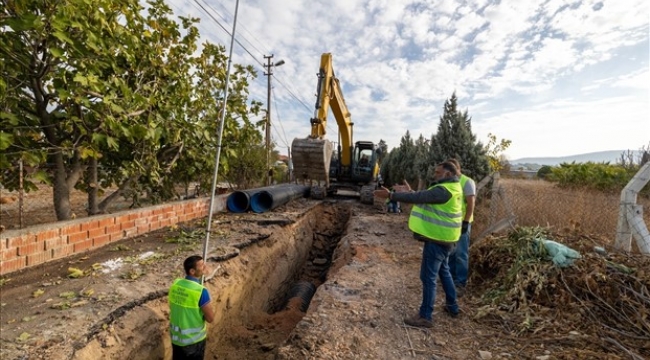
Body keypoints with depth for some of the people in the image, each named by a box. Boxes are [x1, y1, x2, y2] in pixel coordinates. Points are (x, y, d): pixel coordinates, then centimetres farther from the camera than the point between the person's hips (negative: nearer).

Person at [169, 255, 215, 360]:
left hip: (175, 335, 6)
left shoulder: (175, 284, -9)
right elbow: (210, 318, -20)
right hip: (194, 338, -6)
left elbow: (172, 307, 8)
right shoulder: (201, 291, -29)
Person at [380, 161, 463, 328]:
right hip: (443, 238, 11)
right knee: (443, 271, 25)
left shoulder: (443, 190, -22)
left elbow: (418, 197, -26)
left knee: (428, 277, -2)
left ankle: (426, 316, 8)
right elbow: (425, 197, 13)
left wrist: (392, 195, -22)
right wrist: (410, 193, 6)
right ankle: (452, 306, 39)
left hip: (437, 240, -11)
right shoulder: (451, 187, 11)